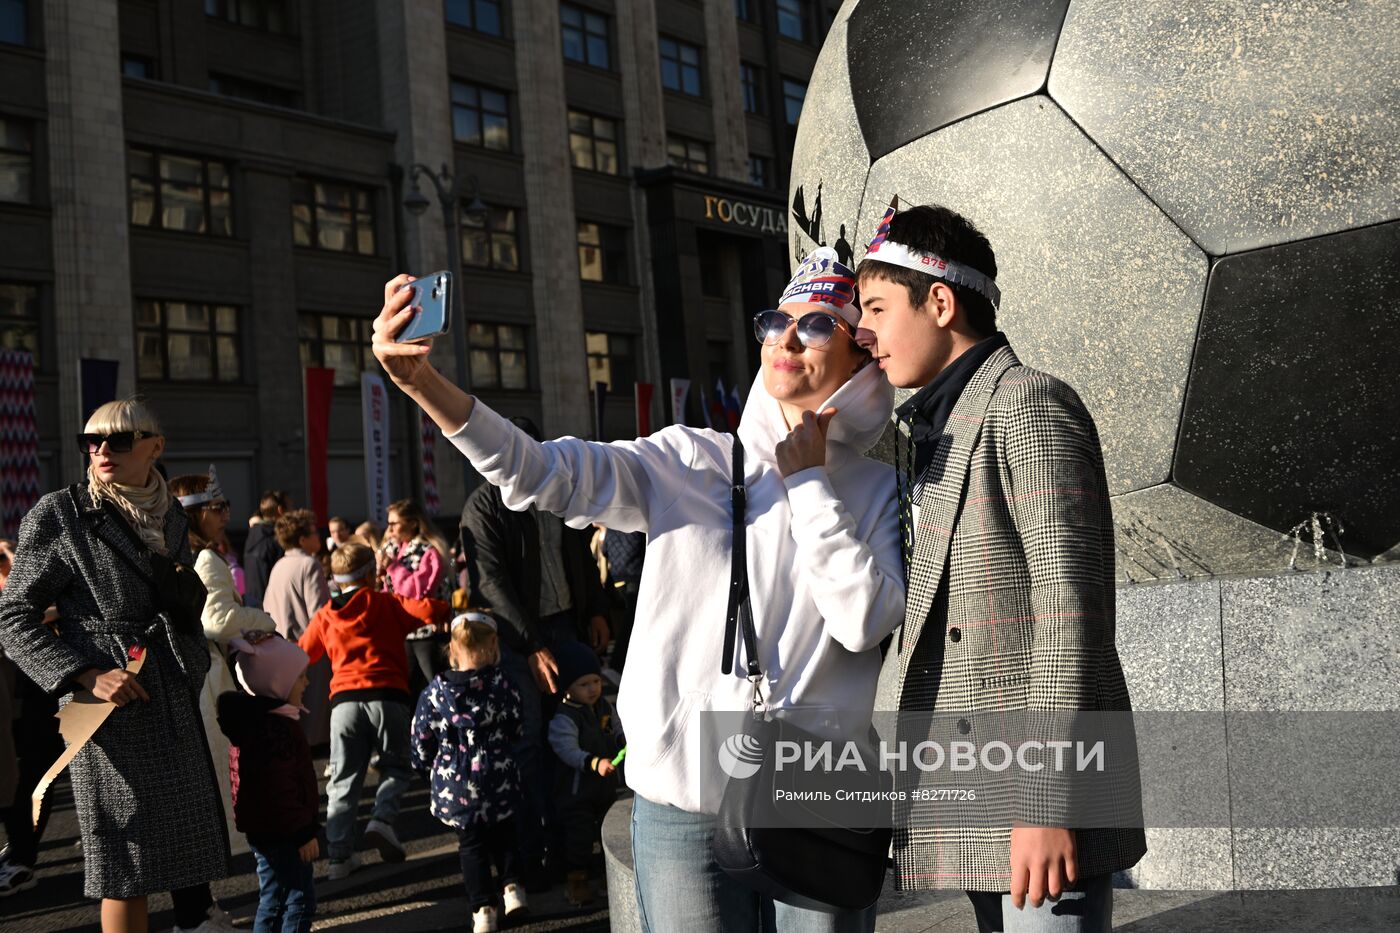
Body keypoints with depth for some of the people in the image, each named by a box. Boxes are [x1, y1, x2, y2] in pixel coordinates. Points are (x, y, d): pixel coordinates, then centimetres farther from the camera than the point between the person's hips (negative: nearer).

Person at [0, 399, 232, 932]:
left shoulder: (171, 517, 11)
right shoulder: (60, 515, -6)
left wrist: (195, 671, 12)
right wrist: (87, 675, -18)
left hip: (178, 706, 6)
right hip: (114, 708, -6)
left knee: (192, 843, 13)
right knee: (128, 868, 0)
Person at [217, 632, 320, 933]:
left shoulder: (257, 719, 11)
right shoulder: (275, 729, -22)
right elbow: (281, 789, -26)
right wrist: (304, 832, -19)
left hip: (266, 832, 10)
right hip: (282, 833, -10)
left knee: (273, 901, 18)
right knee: (299, 900, -4)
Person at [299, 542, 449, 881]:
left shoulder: (324, 616, 15)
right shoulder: (386, 603, 7)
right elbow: (428, 611, -7)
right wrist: (450, 611, 13)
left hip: (344, 700, 3)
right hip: (388, 697, -2)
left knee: (344, 780, 8)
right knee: (395, 767, 13)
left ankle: (340, 854, 5)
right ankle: (382, 819, -12)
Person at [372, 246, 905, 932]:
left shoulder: (878, 493, 3)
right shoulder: (691, 460, 2)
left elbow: (865, 621, -13)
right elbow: (542, 472, -11)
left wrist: (807, 481, -8)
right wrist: (422, 382, -25)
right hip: (684, 797, 0)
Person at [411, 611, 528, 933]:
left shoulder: (435, 692, -9)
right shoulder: (502, 685, -9)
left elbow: (421, 744, -2)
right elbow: (517, 730, 2)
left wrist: (429, 767, 18)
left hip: (455, 786, 0)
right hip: (499, 782, 1)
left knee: (471, 844, 14)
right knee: (502, 834, 25)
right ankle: (511, 886, 15)